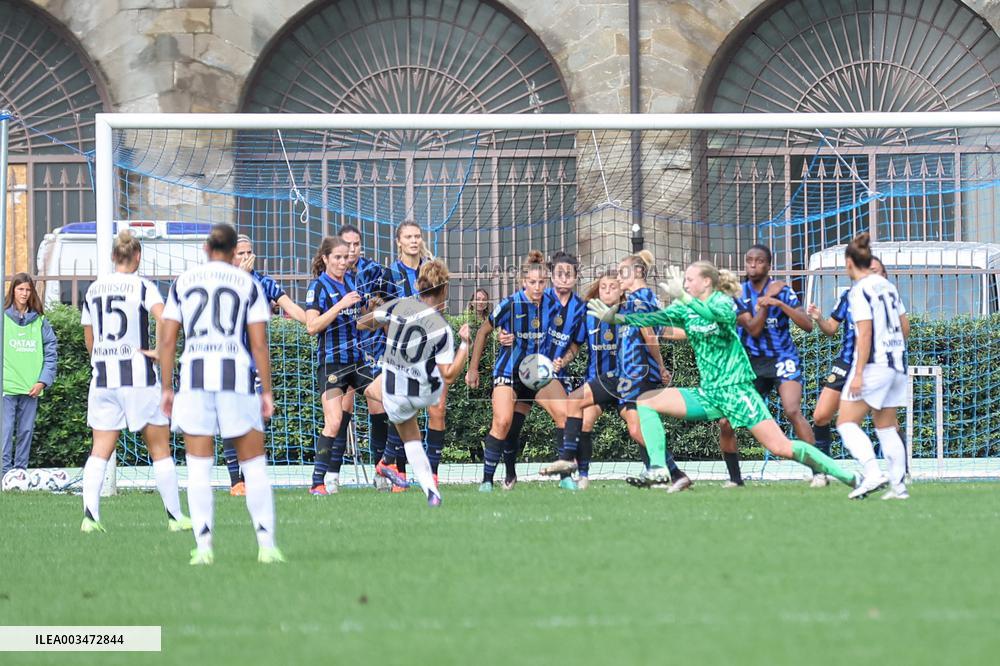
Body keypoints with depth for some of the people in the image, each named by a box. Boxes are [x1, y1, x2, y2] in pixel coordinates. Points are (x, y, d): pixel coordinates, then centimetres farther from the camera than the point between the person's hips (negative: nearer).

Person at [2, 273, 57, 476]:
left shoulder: (40, 321, 8)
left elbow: (51, 351, 7)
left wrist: (43, 381, -2)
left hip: (31, 387, 3)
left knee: (26, 430, 6)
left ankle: (21, 471, 13)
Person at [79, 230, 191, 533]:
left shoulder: (93, 289, 8)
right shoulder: (142, 287, -6)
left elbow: (90, 342, 14)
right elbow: (164, 319, -24)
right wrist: (161, 352, -11)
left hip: (102, 377, 4)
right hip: (139, 377, -4)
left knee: (100, 451, 5)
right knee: (160, 448, 7)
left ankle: (90, 514, -10)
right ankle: (175, 516, 11)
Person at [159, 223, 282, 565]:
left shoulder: (183, 282, 10)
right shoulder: (248, 284, 6)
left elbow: (167, 340, 6)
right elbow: (259, 344, 1)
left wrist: (167, 389, 11)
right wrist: (267, 391, 5)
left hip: (194, 374, 1)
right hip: (237, 376, -1)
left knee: (199, 468, 4)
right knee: (254, 465, 7)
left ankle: (203, 547, -2)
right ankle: (266, 544, 2)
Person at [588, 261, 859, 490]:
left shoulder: (722, 300, -8)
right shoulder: (685, 310, 10)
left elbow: (725, 315, -31)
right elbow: (656, 318, -1)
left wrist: (685, 298, -39)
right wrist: (617, 317, -14)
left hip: (736, 389, -7)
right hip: (708, 394, 7)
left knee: (781, 448, -15)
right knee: (645, 402, -2)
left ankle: (847, 476, -5)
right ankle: (658, 469, -13)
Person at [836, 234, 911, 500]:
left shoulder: (860, 290, -12)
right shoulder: (887, 285, 11)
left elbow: (865, 332, -18)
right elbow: (905, 326, 16)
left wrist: (858, 374, -19)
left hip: (874, 365, -8)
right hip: (897, 363, 8)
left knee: (846, 423, -6)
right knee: (887, 427, 14)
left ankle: (873, 473, -23)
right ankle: (898, 485, 10)